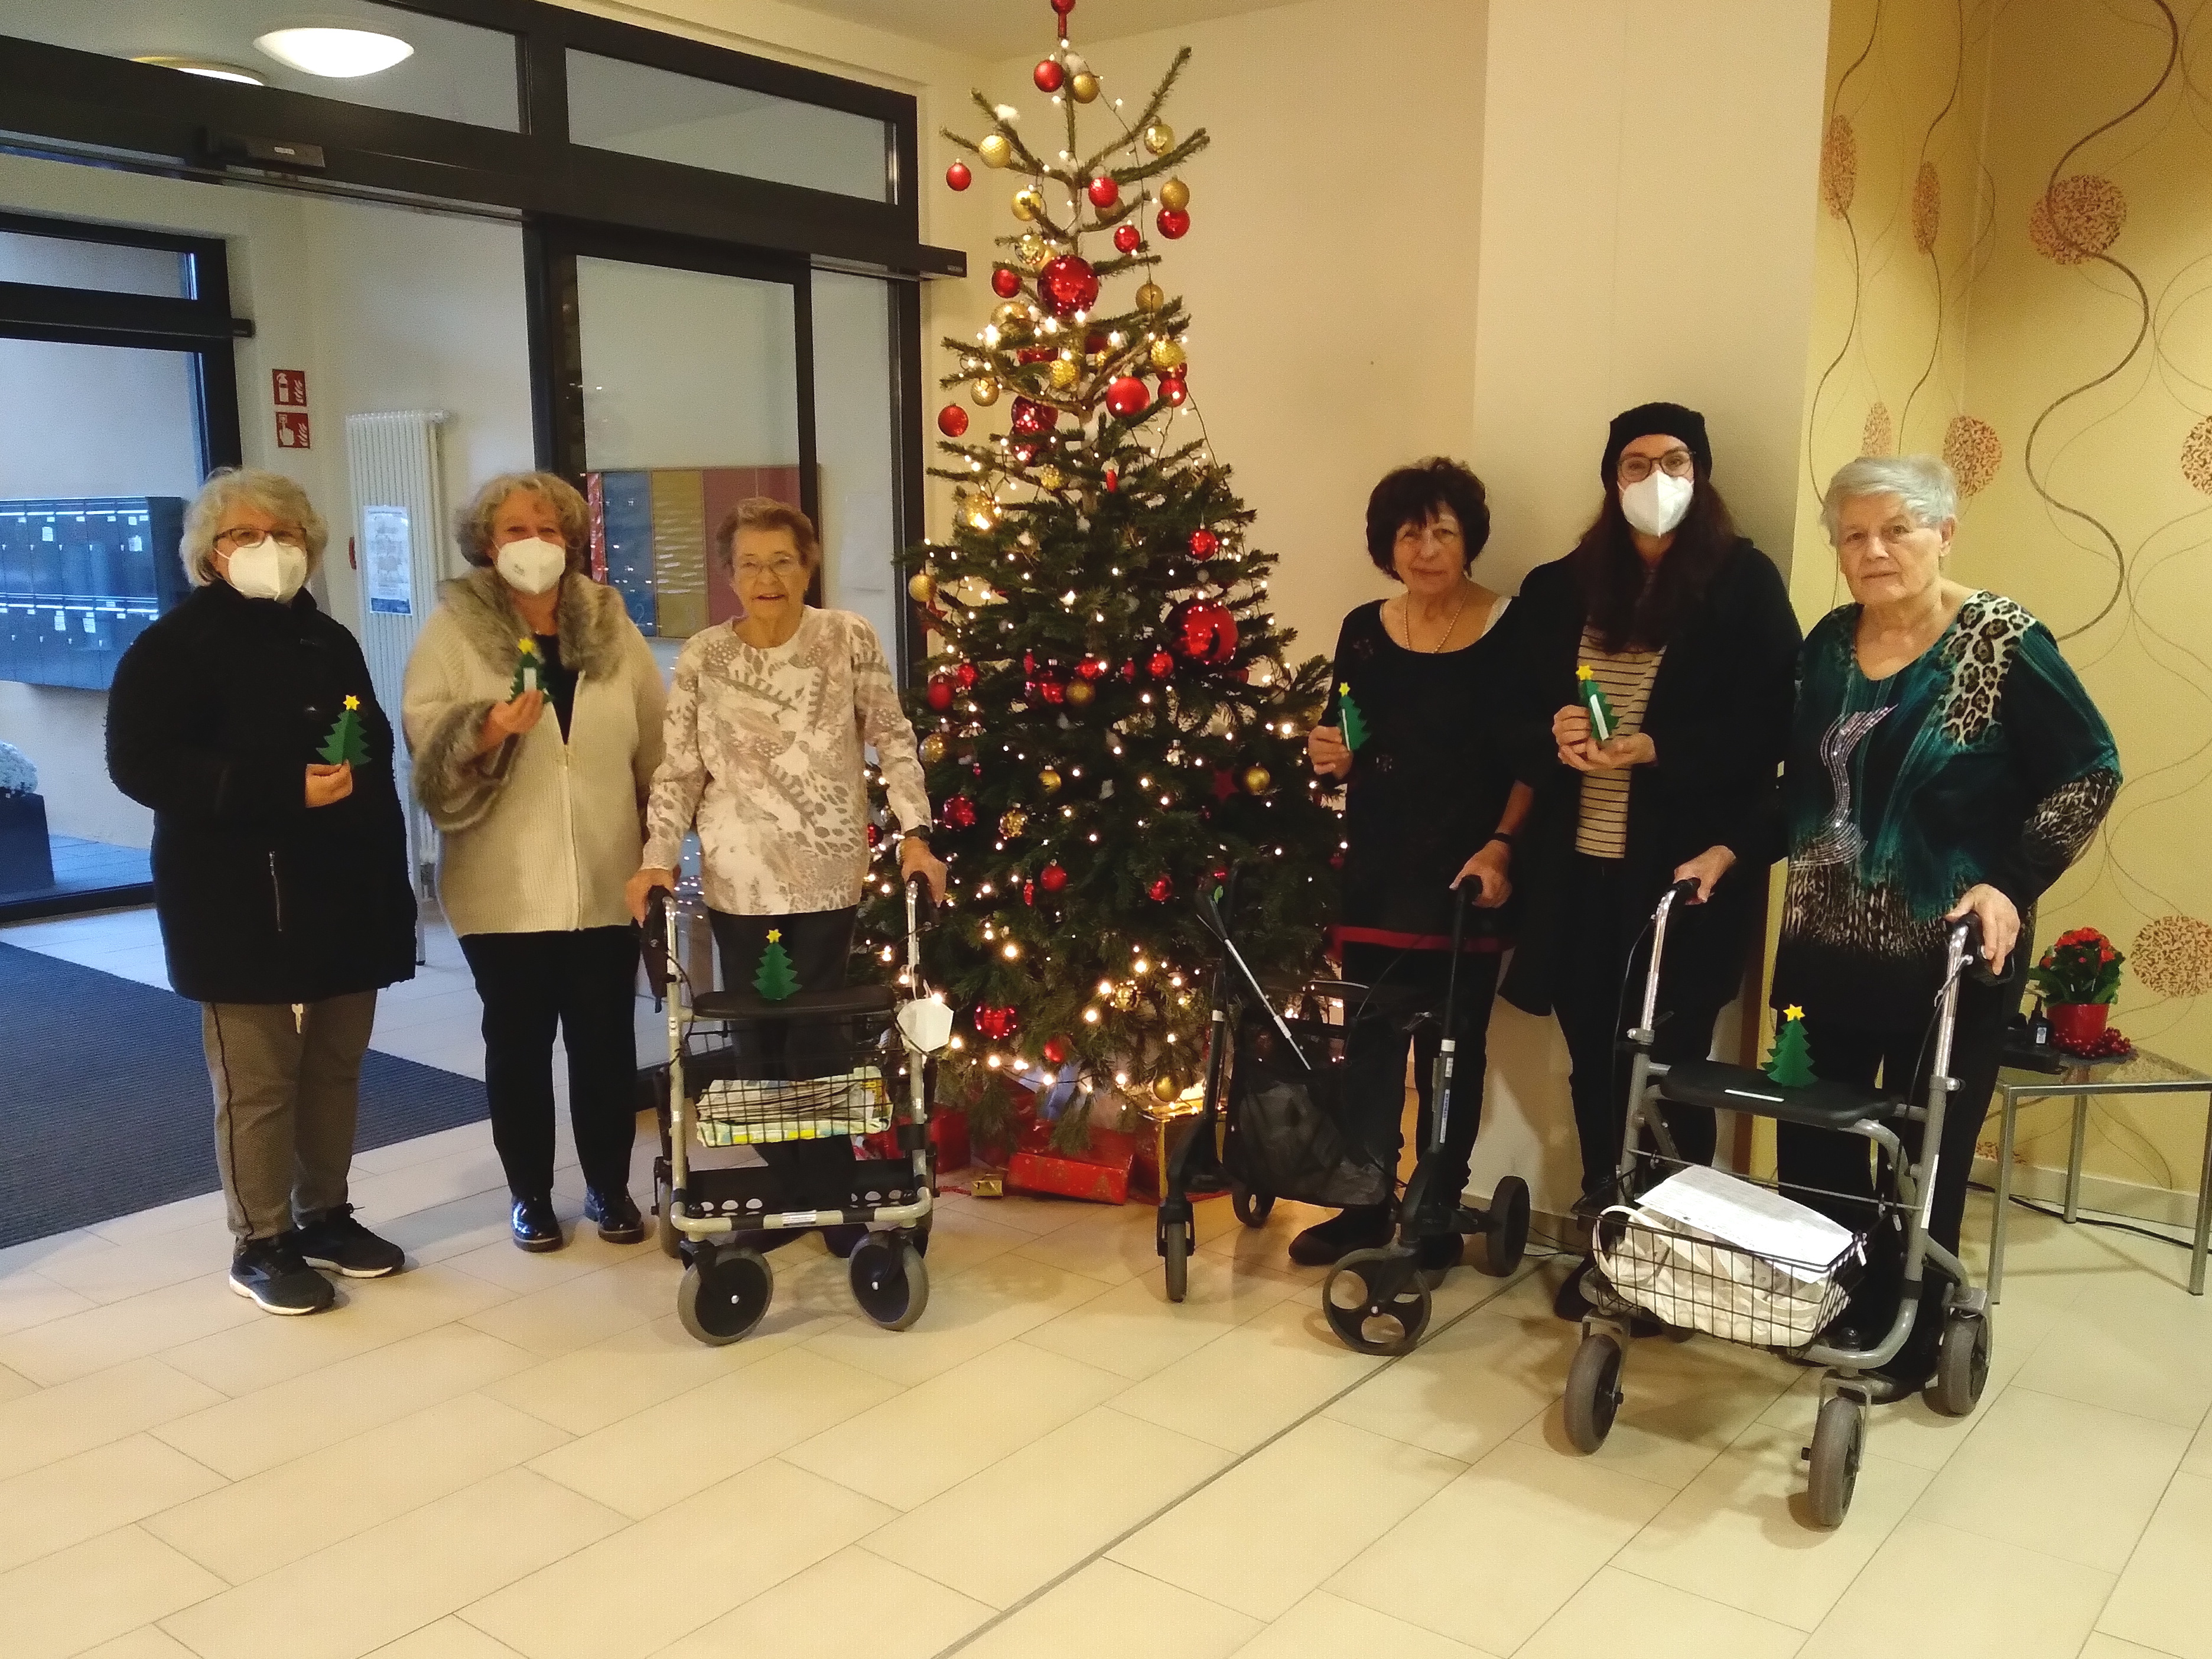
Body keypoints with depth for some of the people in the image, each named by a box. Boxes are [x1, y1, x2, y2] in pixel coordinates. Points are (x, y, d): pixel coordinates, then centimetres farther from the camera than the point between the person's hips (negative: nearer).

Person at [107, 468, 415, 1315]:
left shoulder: (331, 642, 14)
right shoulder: (176, 644, -6)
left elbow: (376, 763, 17)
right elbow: (140, 764, -16)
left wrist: (393, 890, 12)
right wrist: (286, 789, -23)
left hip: (345, 898, 6)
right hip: (241, 907, -6)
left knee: (335, 1069, 12)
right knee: (257, 1081, 1)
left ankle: (326, 1214, 27)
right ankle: (260, 1243, 14)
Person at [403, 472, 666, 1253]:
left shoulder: (610, 624, 6)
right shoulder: (453, 628, -1)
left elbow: (657, 744, 7)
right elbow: (429, 745, -8)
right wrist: (486, 733, -27)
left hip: (606, 881, 2)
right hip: (506, 888, -2)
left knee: (605, 1037, 8)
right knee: (518, 1040, 8)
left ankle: (609, 1186, 25)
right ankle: (530, 1193, 25)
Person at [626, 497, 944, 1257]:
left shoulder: (849, 639, -4)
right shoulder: (702, 658, 0)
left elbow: (894, 740, -1)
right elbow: (679, 770, 2)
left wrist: (915, 834, -8)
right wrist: (658, 858, -6)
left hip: (827, 875, -2)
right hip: (739, 881, 2)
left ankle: (833, 1196, 18)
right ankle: (788, 1189, 23)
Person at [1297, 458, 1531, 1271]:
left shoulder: (1509, 632, -6)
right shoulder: (1363, 631, 7)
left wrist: (1500, 846, -17)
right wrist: (1331, 756, -5)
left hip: (1465, 874, -4)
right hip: (1377, 871, 4)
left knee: (1449, 1052, 5)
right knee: (1369, 1044, 8)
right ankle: (1365, 1205, 21)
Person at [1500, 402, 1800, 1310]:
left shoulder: (1745, 584, -1)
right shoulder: (1558, 588, 10)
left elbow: (1768, 728, -6)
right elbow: (1519, 718, 12)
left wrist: (1654, 749, -17)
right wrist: (1555, 737, -9)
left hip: (1686, 868, -4)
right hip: (1579, 868, 4)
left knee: (1669, 1064, 3)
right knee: (1594, 1059, 11)